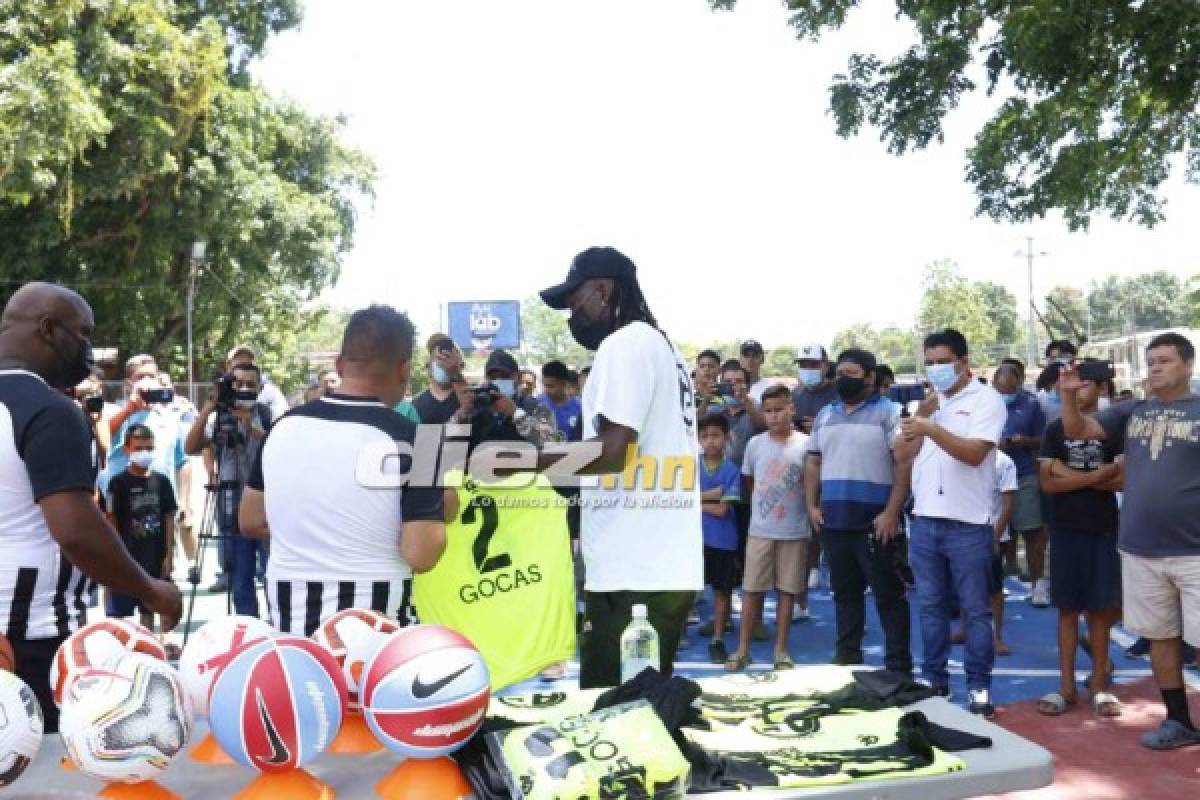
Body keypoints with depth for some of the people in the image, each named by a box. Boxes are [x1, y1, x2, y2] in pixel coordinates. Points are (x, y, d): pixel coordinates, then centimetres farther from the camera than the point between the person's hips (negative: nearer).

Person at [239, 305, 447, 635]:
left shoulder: (284, 427, 1)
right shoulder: (409, 440, -15)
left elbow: (250, 521, 11)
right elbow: (420, 556, -18)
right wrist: (440, 517, 1)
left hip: (290, 615, 5)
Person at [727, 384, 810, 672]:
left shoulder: (805, 444, -4)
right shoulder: (755, 443, 0)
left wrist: (811, 516, -1)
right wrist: (760, 509, 7)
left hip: (794, 531, -1)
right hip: (760, 530, 1)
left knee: (788, 590, 6)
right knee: (752, 589, 3)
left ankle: (781, 649, 16)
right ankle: (743, 649, 10)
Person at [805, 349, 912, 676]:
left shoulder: (889, 412, -4)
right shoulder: (825, 415, 14)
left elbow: (904, 464, -10)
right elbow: (813, 463, 18)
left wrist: (891, 513, -16)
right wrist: (812, 506, 7)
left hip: (874, 522, -6)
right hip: (833, 521, 6)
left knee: (888, 594, 1)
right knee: (844, 592, 15)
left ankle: (899, 665, 7)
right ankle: (847, 657, 25)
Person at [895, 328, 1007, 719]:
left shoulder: (987, 399, -5)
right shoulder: (925, 401, 13)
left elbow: (974, 453, -18)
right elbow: (903, 454, 7)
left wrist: (930, 427, -26)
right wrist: (921, 414, -5)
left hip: (968, 524, -5)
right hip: (924, 520, 6)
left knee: (975, 610, 4)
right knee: (931, 606, 13)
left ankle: (979, 686, 13)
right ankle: (933, 679, 23)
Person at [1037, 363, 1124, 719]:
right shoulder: (1055, 429, 4)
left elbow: (1123, 480, -10)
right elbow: (1048, 483, -4)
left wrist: (1071, 476, -12)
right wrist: (1096, 476, -12)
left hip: (1102, 529, -1)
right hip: (1065, 529, 1)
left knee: (1099, 608, 5)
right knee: (1068, 608, 6)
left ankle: (1100, 684, 15)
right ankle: (1067, 686, 12)